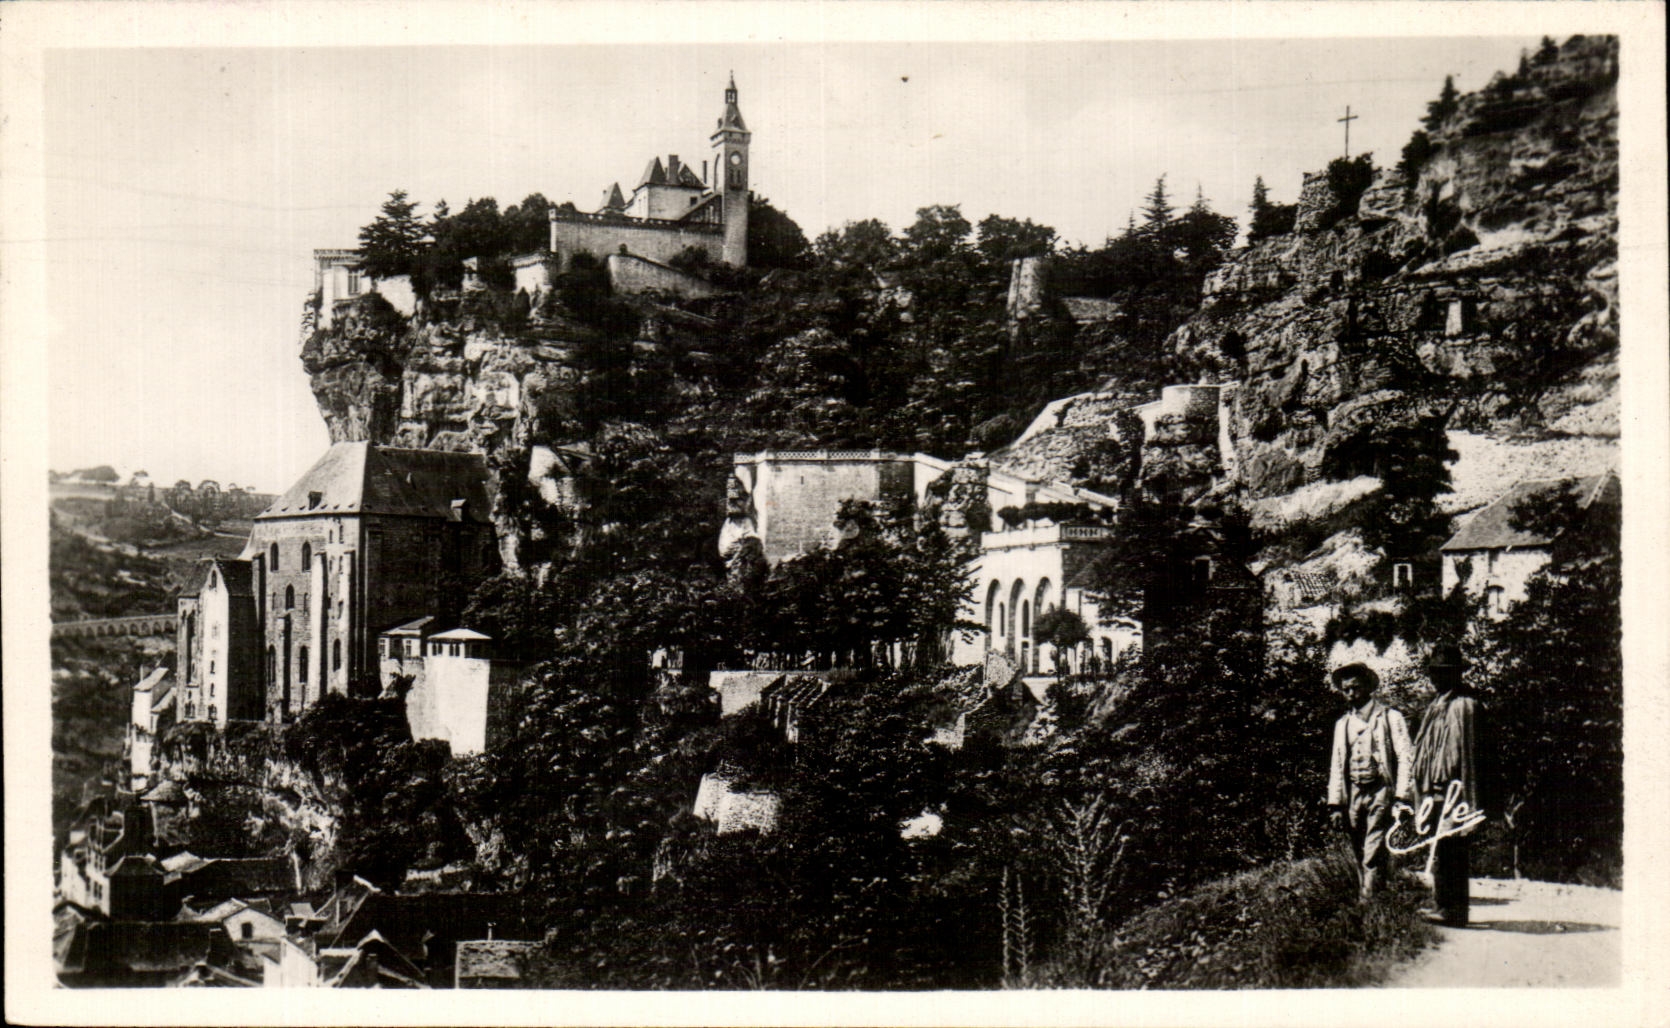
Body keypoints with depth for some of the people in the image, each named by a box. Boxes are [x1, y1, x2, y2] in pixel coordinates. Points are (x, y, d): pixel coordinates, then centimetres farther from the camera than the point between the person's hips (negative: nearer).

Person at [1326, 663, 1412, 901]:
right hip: (1353, 794, 5)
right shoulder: (1343, 724, 18)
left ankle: (1369, 905, -17)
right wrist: (1335, 803, 10)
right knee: (1359, 856, 7)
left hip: (1380, 791, -5)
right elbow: (1336, 765, 18)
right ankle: (1363, 902, 14)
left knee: (1373, 855, -13)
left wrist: (1402, 796, -12)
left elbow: (1404, 757, -3)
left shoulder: (1390, 717, 3)